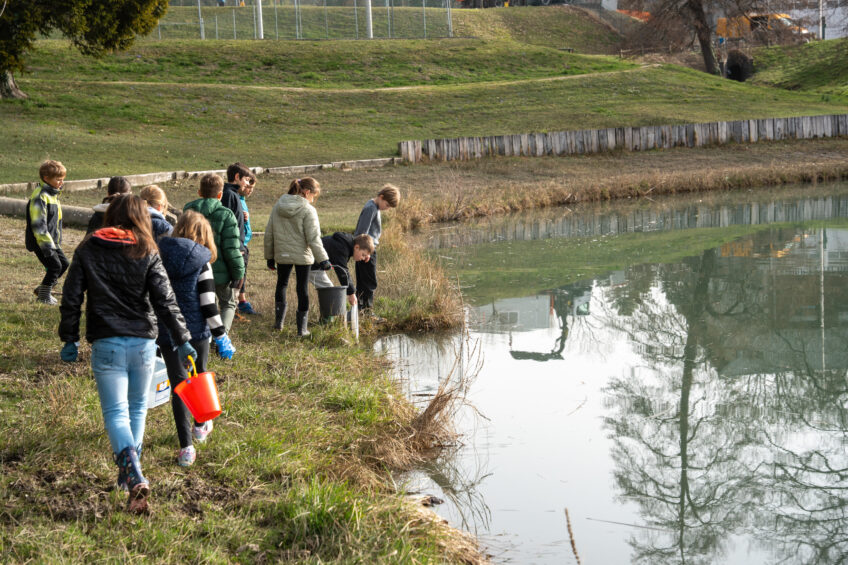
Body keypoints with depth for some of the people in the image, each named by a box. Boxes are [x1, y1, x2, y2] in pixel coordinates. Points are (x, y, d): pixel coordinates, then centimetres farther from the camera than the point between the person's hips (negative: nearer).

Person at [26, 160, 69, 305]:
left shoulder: (52, 194, 12)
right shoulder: (40, 196, -20)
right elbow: (38, 224, -23)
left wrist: (56, 242, 23)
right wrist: (47, 245, -24)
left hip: (51, 241, 10)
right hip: (40, 242, -10)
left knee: (63, 263, 10)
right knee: (55, 265, -10)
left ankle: (42, 290, 23)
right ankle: (44, 296, 6)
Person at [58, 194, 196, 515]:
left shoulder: (87, 250, 2)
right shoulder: (147, 253, 0)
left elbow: (71, 298, 2)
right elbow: (165, 301, -5)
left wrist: (69, 339, 11)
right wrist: (182, 340, 1)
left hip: (106, 343, -1)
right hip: (143, 342, 1)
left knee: (116, 413, -3)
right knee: (138, 408, 19)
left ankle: (135, 478, -23)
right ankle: (128, 473, 24)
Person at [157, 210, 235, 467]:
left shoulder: (158, 258, -1)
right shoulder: (200, 262, -9)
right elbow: (208, 304, -11)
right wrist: (221, 336, -5)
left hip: (167, 332, 1)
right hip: (196, 331, -1)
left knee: (179, 384, 2)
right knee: (199, 376, 22)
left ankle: (186, 448, -5)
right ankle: (201, 426, 44)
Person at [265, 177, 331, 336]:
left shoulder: (278, 207, 2)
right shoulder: (308, 210, -14)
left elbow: (269, 233, 7)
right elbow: (313, 238, -18)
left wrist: (269, 256, 16)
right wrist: (323, 259, -14)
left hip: (282, 255, 4)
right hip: (302, 256, -4)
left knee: (281, 284, 23)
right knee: (302, 289, 5)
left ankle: (278, 321, 23)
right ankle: (302, 327, 8)